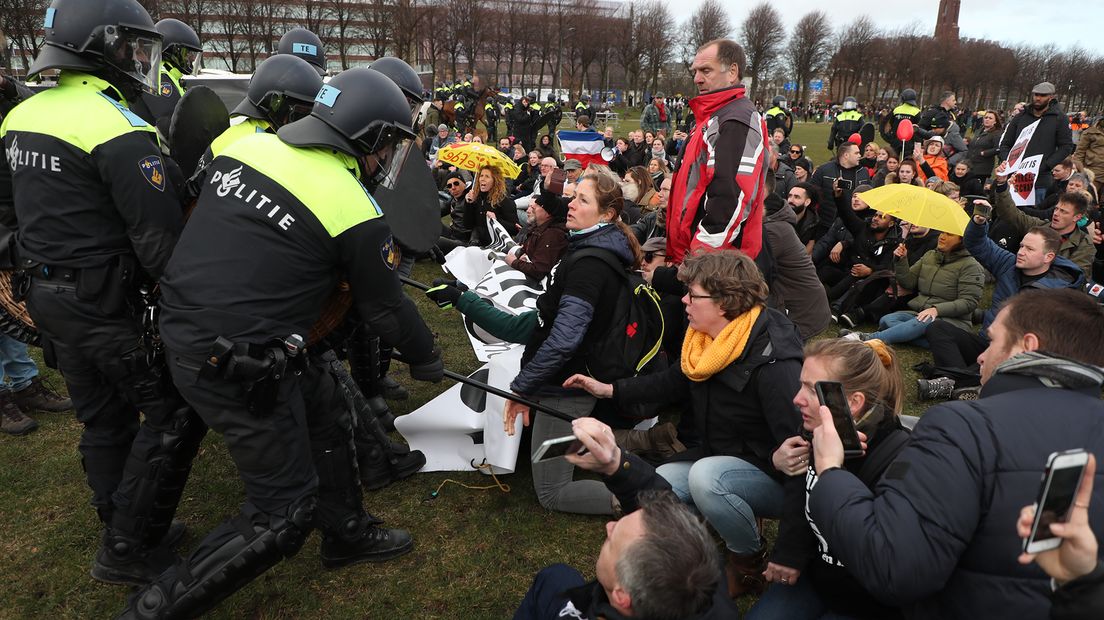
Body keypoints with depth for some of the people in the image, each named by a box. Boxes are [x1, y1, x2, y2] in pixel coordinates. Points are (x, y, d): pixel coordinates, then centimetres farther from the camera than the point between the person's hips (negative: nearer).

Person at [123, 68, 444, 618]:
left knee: (323, 407, 23)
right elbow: (386, 309, -3)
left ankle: (347, 532, 40)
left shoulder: (246, 146, 3)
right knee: (282, 516, 7)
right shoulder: (356, 213, -15)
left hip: (180, 331, 8)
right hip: (239, 372, -8)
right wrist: (426, 358, 15)